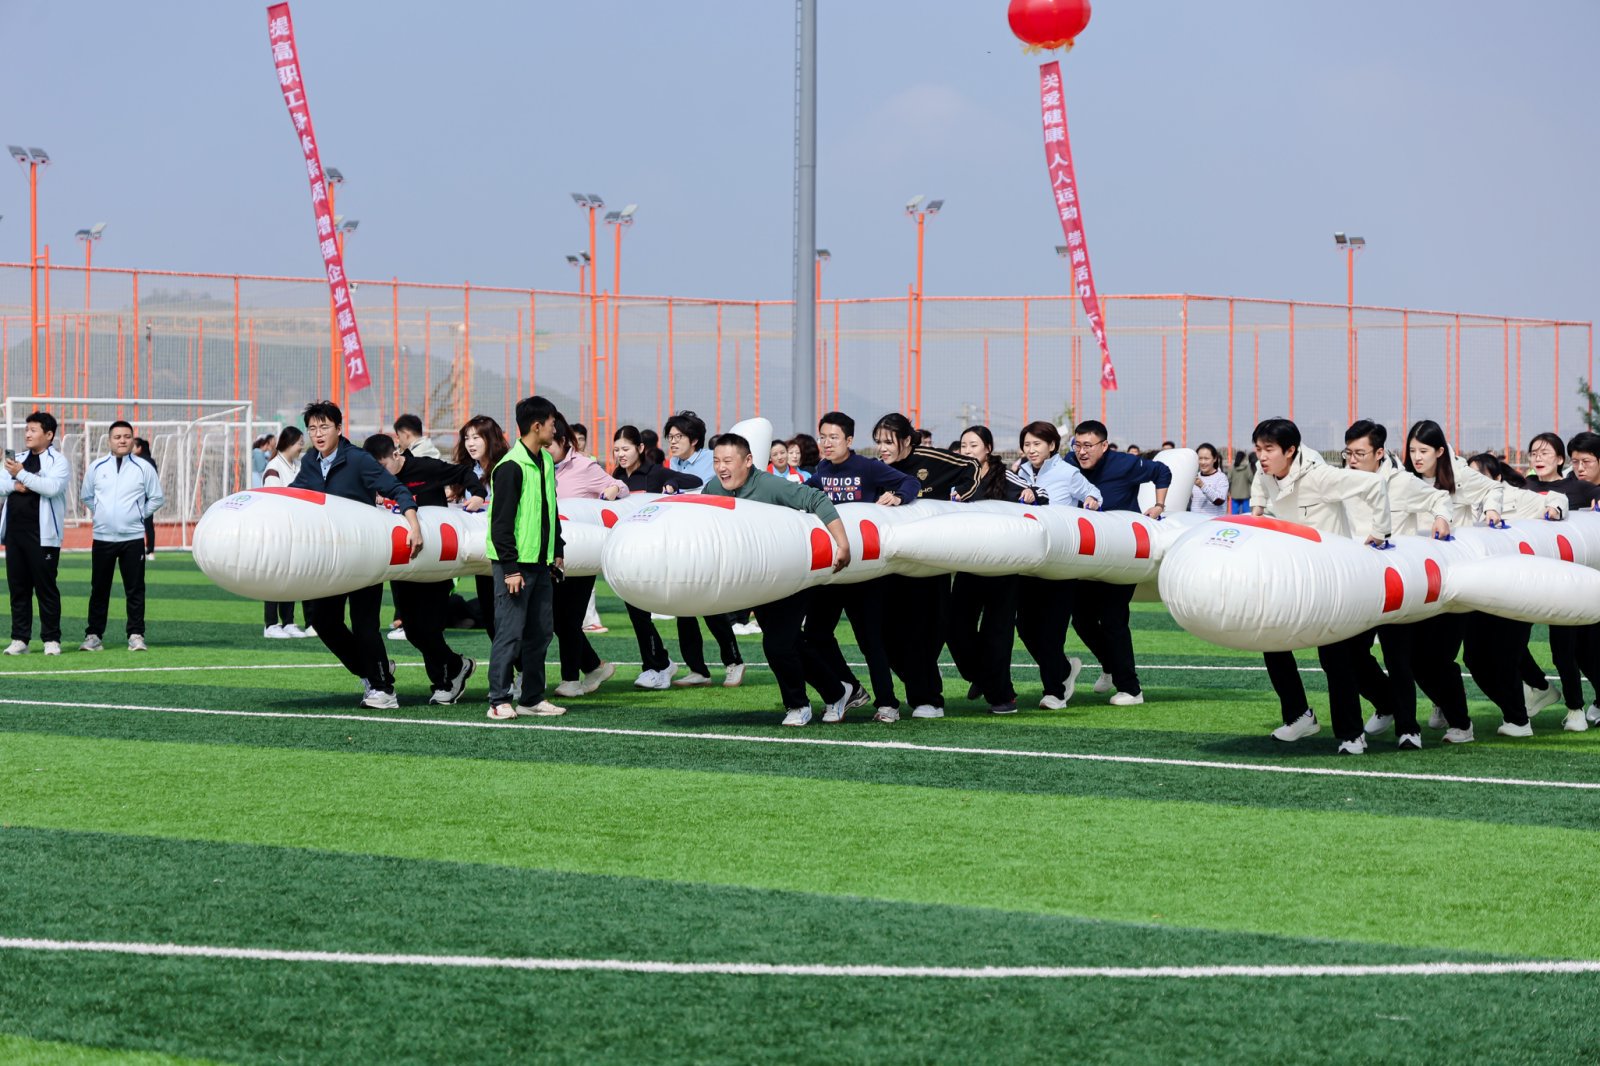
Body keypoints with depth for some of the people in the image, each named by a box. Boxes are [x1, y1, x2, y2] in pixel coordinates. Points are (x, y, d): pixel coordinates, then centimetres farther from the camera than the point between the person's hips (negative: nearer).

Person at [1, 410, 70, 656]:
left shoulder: (58, 461, -3)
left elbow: (53, 487, -20)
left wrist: (22, 475, -23)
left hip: (42, 535, -6)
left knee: (46, 587, -3)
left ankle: (52, 639, 3)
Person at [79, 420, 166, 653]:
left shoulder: (143, 468, 0)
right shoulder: (97, 468, 5)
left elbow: (157, 498, 6)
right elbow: (86, 496, 18)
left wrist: (139, 514, 1)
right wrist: (101, 513, 9)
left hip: (133, 538, -2)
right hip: (102, 537, 2)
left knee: (135, 589, 0)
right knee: (99, 588, 6)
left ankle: (136, 635, 5)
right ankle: (93, 635, 11)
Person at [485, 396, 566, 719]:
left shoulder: (546, 462, 13)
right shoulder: (511, 467, -14)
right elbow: (501, 521, -16)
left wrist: (558, 552, 20)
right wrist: (510, 567, -18)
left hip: (541, 562, 9)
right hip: (515, 563, -9)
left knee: (541, 631, 10)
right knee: (510, 633, -7)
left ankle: (532, 698, 17)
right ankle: (500, 701, -2)